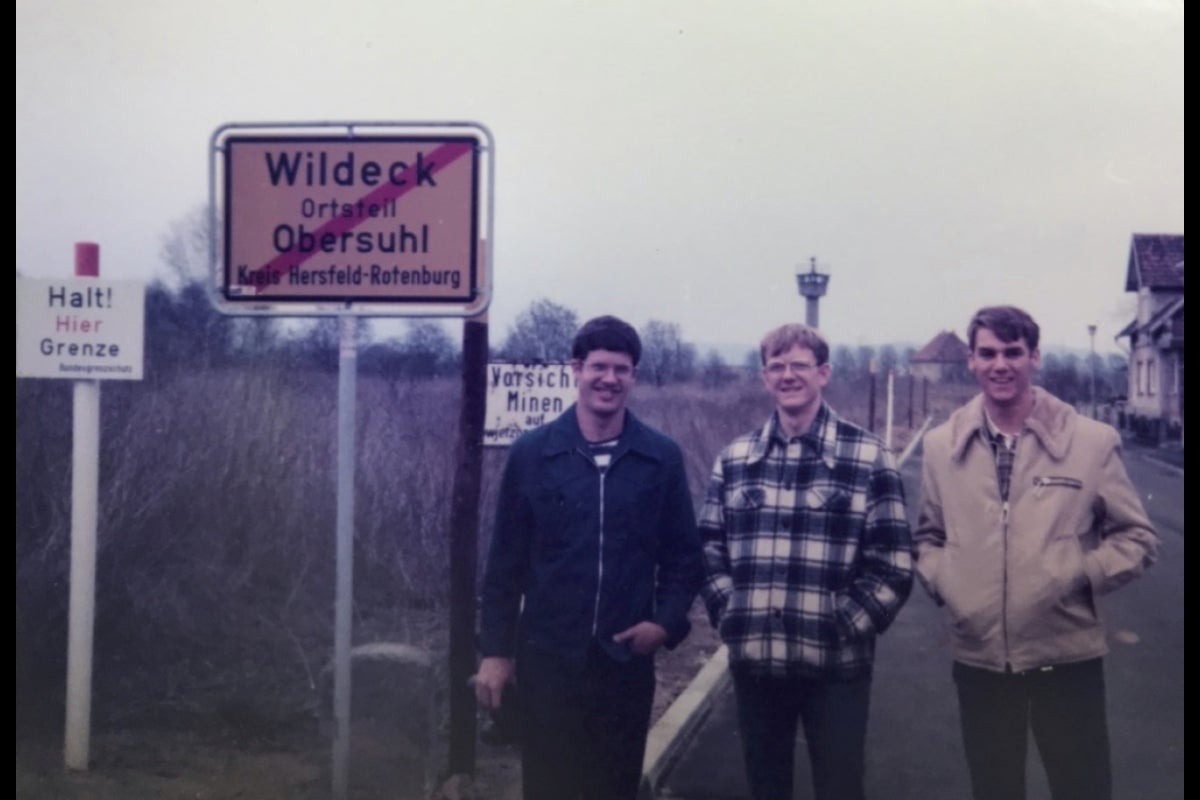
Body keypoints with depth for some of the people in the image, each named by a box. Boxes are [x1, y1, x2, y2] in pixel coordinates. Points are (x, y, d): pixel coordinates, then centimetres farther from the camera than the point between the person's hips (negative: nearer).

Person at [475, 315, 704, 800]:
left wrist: (668, 621, -8)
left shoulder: (662, 458, 1)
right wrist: (495, 649, -1)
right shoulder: (531, 454, -1)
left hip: (626, 661, 1)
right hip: (546, 658, -1)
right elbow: (506, 560, 2)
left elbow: (685, 555, 7)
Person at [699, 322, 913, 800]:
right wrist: (729, 617, 1)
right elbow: (709, 549, 12)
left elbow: (893, 565, -5)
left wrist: (844, 627, -10)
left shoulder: (868, 458, -3)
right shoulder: (734, 459, 8)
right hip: (753, 660, 3)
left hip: (835, 664, -3)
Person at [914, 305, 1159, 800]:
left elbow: (1137, 538, 1)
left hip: (1067, 656, -2)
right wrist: (941, 580, -4)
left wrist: (1079, 575, -14)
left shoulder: (1092, 441, -4)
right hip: (978, 658, 2)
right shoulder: (941, 445, 3)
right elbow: (927, 535, 15)